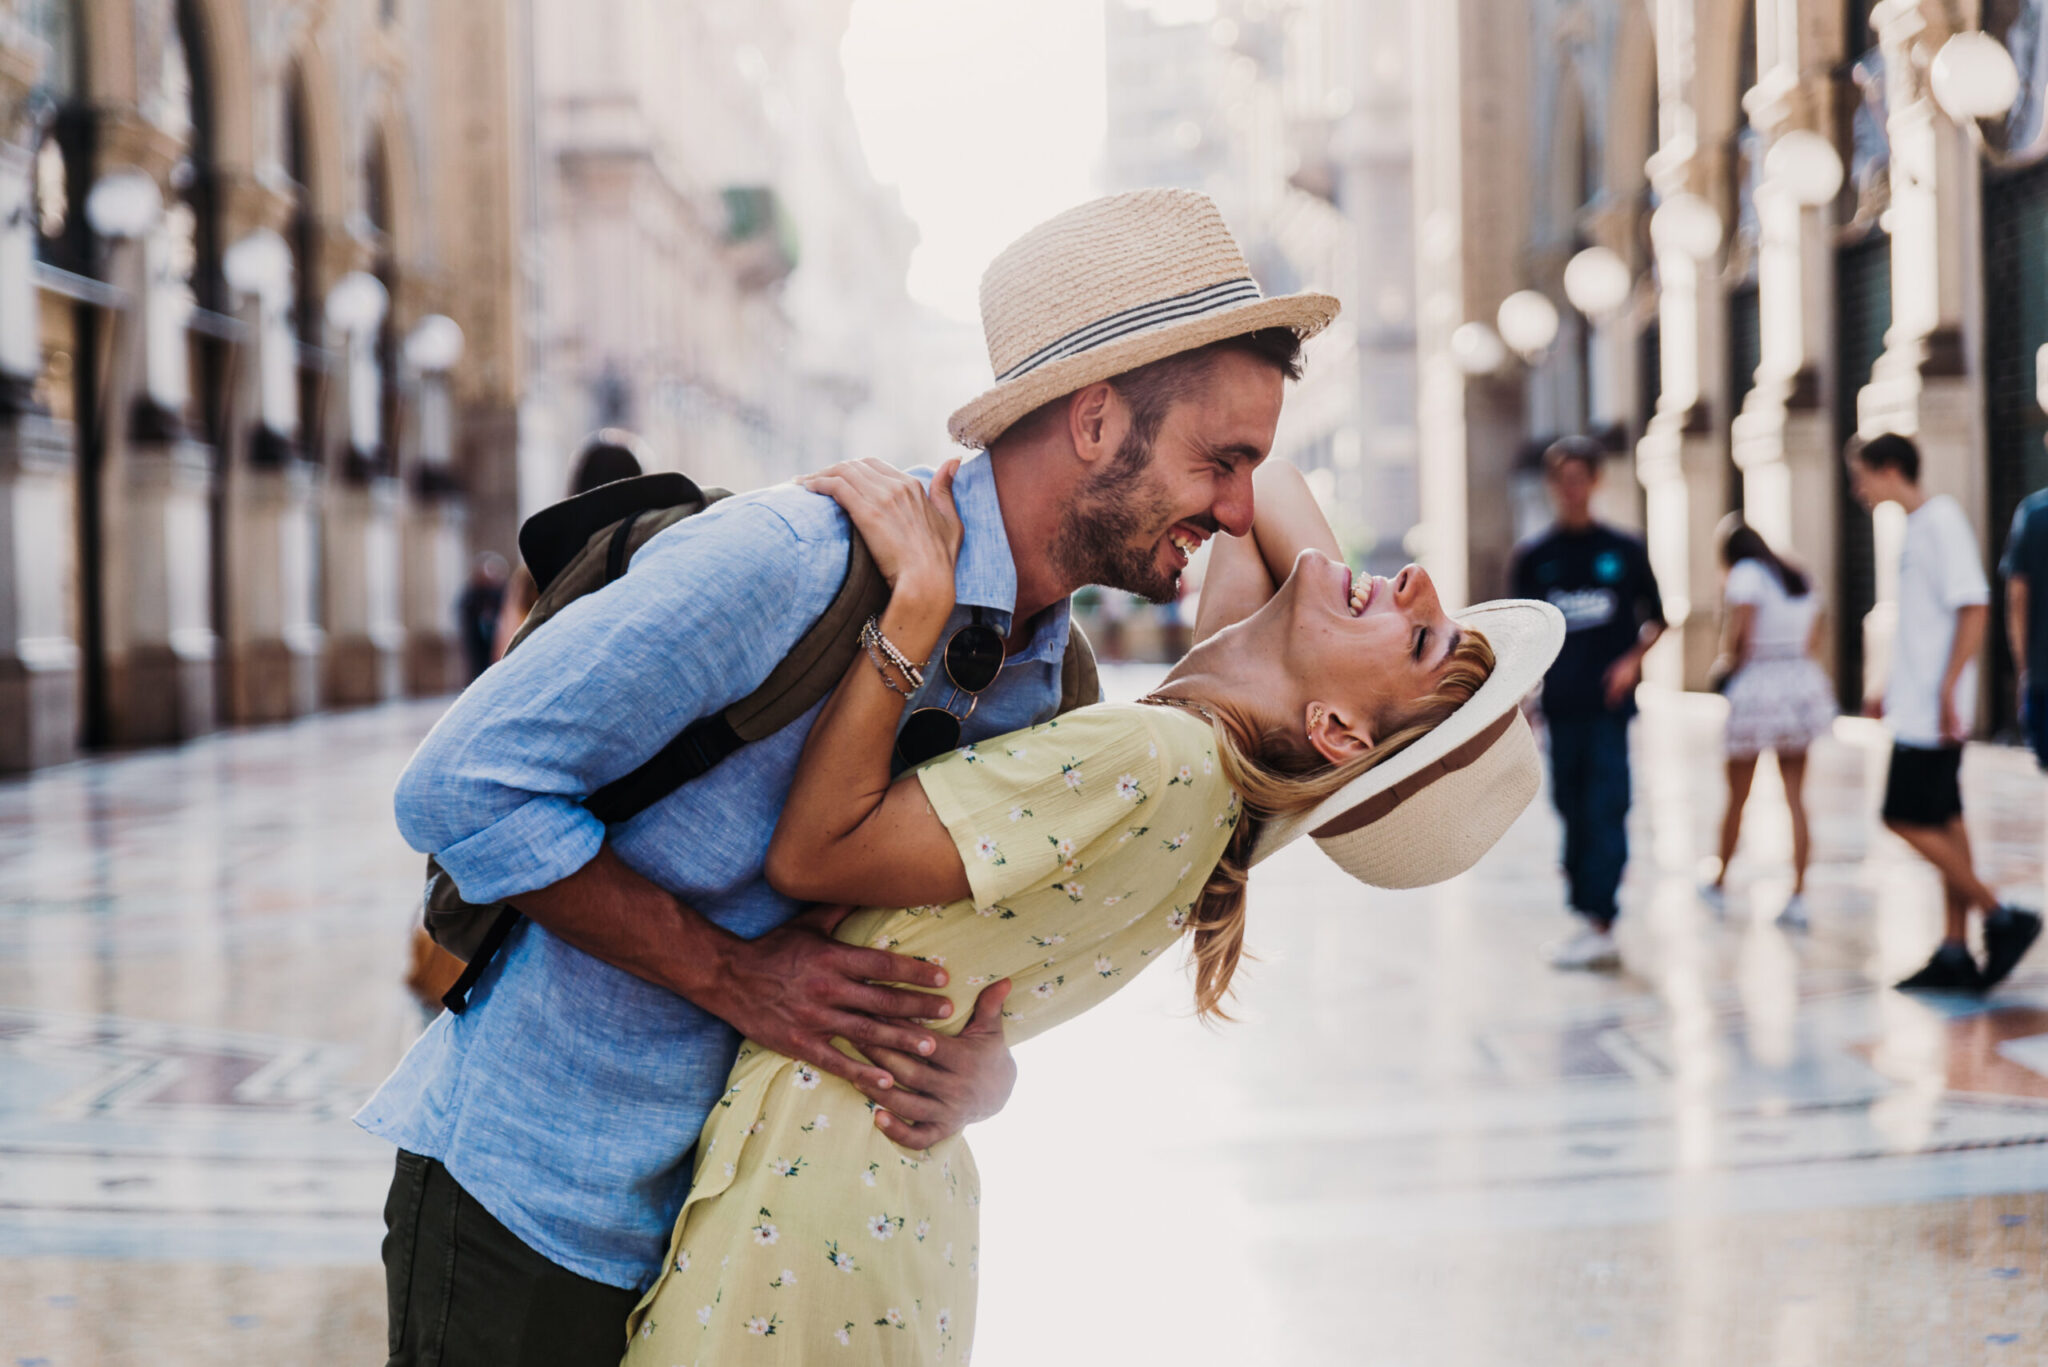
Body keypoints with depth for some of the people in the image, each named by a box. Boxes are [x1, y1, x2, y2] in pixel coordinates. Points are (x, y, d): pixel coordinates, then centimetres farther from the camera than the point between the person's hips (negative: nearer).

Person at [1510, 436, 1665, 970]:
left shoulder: (1624, 550, 4)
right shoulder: (1532, 557, 7)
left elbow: (1655, 618, 11)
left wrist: (1633, 659, -7)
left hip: (1610, 703, -2)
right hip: (1561, 705, 2)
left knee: (1605, 812, -9)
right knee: (1573, 813, 7)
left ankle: (1600, 922, -10)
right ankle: (1588, 919, 15)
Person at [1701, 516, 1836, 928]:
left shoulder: (1746, 574, -7)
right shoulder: (1800, 578, 15)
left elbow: (1739, 636, -14)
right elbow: (1813, 639, 15)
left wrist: (1727, 663, 4)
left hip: (1756, 687, -6)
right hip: (1803, 683, 6)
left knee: (1736, 797, 9)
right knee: (1795, 798, 4)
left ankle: (1720, 883, 24)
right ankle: (1798, 897, -2)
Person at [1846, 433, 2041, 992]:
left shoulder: (1942, 521, -13)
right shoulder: (1916, 526, 16)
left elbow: (1973, 608, -20)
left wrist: (1947, 690, -23)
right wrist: (1893, 687, 24)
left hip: (1934, 709, -10)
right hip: (1916, 706, 10)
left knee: (1907, 819, -9)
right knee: (1942, 822, 9)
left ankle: (2001, 918, -3)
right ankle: (1955, 954, 11)